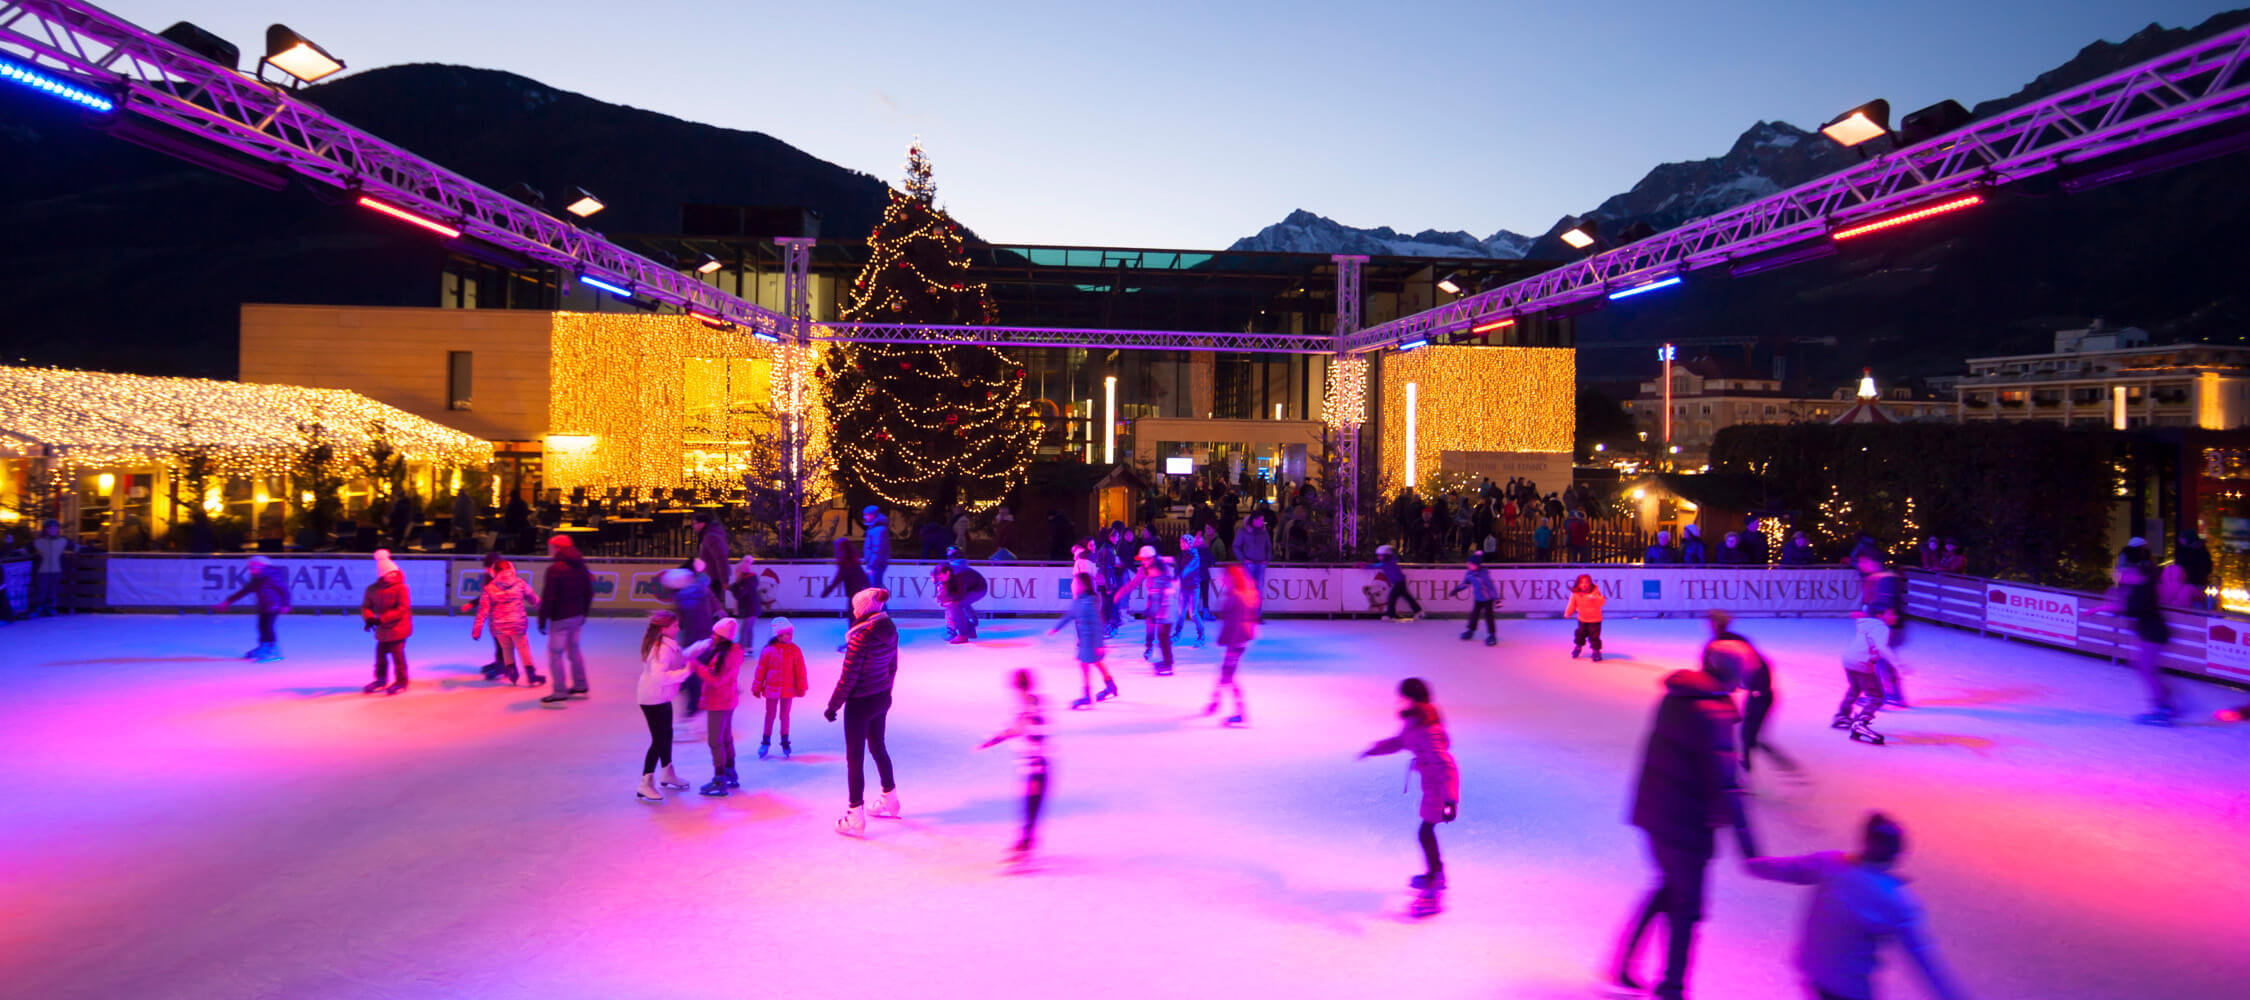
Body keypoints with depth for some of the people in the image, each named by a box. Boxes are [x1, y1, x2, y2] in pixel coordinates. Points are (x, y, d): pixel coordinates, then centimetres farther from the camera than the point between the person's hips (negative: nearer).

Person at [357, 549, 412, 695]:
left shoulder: (400, 588, -14)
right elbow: (366, 606, 2)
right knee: (380, 652, 13)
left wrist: (382, 619, -25)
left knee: (397, 653, -3)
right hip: (382, 629, 6)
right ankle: (380, 680, 30)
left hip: (398, 628, -5)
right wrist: (369, 619, -19)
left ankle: (401, 681, 11)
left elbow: (403, 608, -20)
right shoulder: (372, 589, 1)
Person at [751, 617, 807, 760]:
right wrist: (757, 687, 3)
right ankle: (766, 742, 21)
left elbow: (800, 671, 2)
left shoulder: (795, 650, -5)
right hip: (772, 688, -1)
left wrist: (801, 688, 5)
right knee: (770, 715, 10)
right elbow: (761, 669, -1)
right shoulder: (769, 650, -9)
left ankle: (785, 742, 24)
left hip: (788, 688, 1)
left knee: (785, 715, 12)